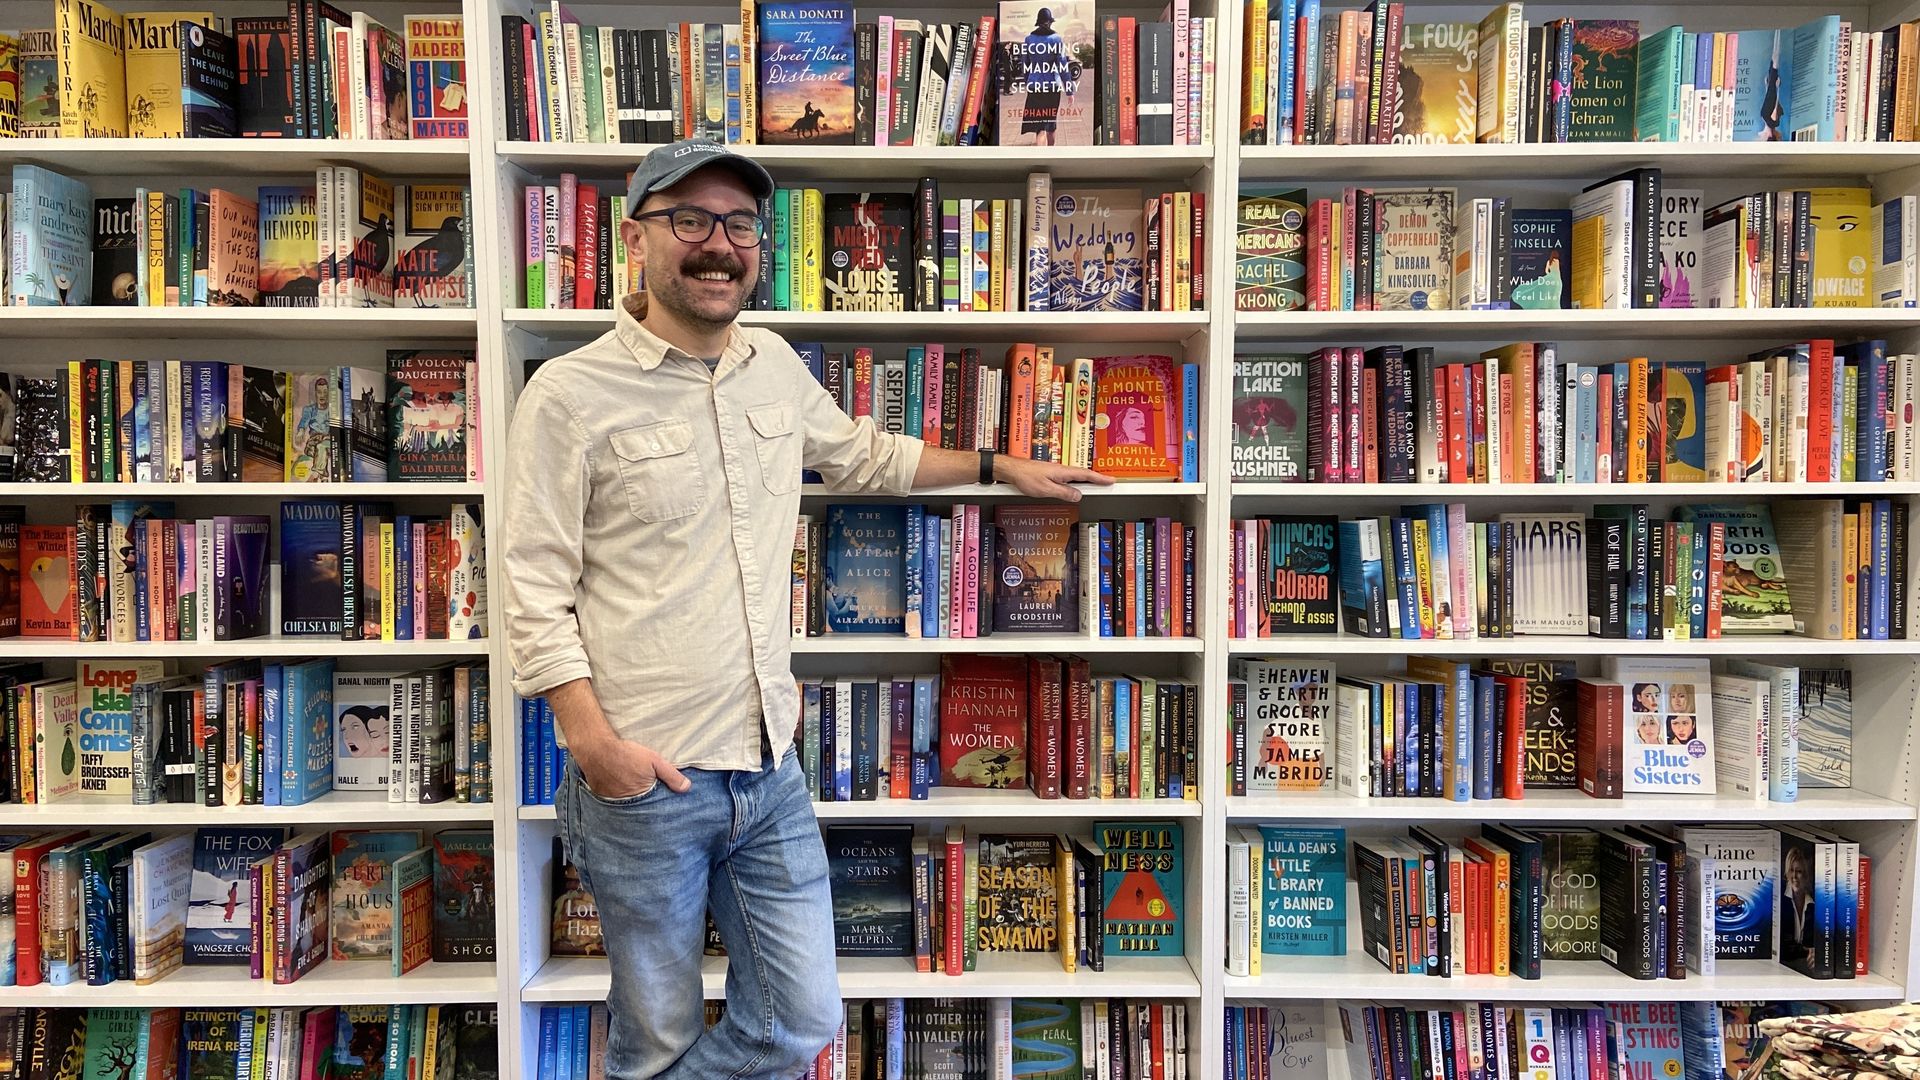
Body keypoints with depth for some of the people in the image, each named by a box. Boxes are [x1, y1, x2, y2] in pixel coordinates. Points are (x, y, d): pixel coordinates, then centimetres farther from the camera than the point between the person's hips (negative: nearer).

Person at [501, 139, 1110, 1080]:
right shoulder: (571, 394, -9)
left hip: (770, 770, 5)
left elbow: (862, 455, 25)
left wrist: (1003, 468, 28)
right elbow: (537, 595, -9)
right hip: (644, 786, -5)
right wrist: (595, 743, -18)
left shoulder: (775, 366, 8)